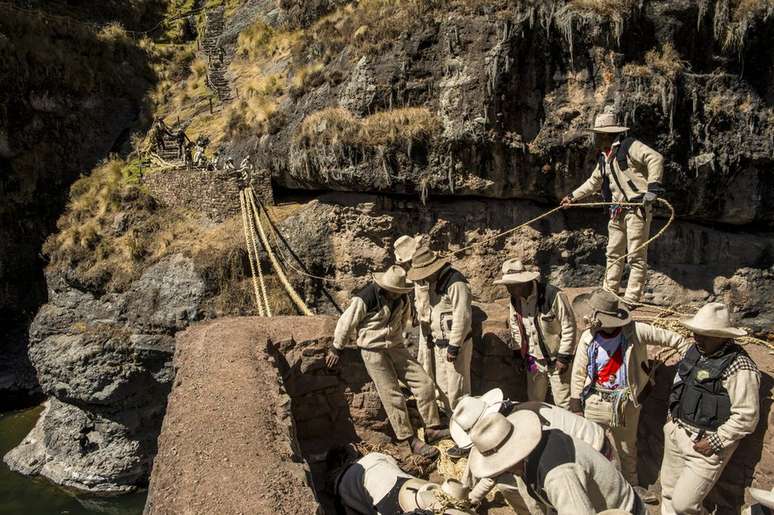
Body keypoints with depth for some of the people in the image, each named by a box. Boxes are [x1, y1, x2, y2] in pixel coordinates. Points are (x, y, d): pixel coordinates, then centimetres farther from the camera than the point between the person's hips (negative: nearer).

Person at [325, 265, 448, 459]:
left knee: (424, 383, -1)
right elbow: (346, 323, -11)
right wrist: (336, 349, -1)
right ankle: (412, 441, 6)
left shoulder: (401, 297, -2)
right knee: (393, 397, -5)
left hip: (396, 348, 6)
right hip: (373, 353, -6)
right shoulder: (365, 299, -22)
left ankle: (432, 429, 10)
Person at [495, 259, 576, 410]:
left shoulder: (553, 296, -25)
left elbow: (569, 328, -20)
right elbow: (515, 328, 10)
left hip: (557, 359, -6)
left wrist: (564, 358, -17)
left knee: (562, 403, 3)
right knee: (533, 400, 19)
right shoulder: (515, 300, -5)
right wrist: (521, 352, 8)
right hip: (534, 360, 6)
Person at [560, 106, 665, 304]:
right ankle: (609, 293, 21)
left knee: (636, 256, -4)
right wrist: (573, 196, 31)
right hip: (618, 211, 9)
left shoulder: (629, 146, -9)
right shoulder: (604, 158, 17)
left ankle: (631, 298, -1)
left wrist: (653, 186, -29)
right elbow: (593, 182, 30)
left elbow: (656, 158, -21)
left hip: (638, 208, -9)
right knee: (613, 253, 12)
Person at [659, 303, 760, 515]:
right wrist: (672, 416, 15)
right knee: (669, 492, 20)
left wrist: (715, 442, -19)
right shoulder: (696, 350, 3)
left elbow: (747, 417, -21)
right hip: (677, 432, 7)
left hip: (705, 443, -7)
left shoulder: (739, 368, -21)